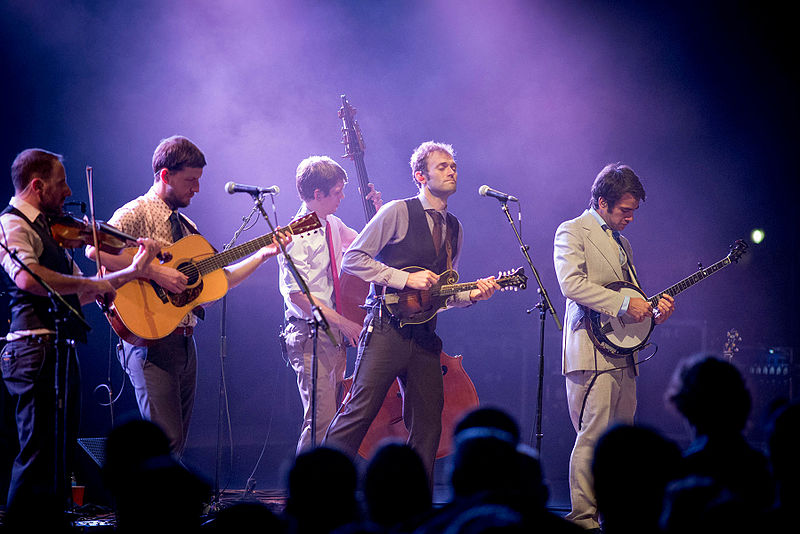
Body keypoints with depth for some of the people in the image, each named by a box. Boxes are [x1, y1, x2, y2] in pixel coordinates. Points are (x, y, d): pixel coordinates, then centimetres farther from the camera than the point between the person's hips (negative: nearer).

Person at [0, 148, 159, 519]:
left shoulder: (45, 228, 22)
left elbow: (77, 294, 24)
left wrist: (133, 271, 16)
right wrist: (91, 283, -20)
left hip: (61, 351, 10)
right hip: (36, 350, -10)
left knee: (61, 451, 12)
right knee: (40, 451, -12)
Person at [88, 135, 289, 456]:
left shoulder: (186, 226, 21)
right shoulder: (136, 214, -6)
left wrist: (263, 254, 14)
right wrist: (155, 273, -24)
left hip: (185, 343, 9)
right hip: (152, 342, -8)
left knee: (177, 441, 6)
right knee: (167, 440, -17)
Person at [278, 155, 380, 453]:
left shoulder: (333, 225, 11)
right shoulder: (297, 235, -13)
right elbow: (297, 294, -18)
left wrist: (377, 213, 9)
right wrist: (343, 322, -20)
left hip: (337, 335, 8)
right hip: (311, 336, -8)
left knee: (336, 415, 8)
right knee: (322, 420, -14)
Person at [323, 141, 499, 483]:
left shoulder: (453, 228, 18)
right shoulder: (398, 213, -2)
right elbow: (352, 259, -8)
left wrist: (471, 294, 3)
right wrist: (405, 278, -15)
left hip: (424, 335, 7)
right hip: (387, 329, -6)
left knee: (428, 423, 3)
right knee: (359, 412, -11)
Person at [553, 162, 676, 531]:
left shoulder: (621, 241, 24)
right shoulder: (572, 232, -2)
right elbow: (571, 283, -17)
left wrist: (652, 308, 7)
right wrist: (624, 304, -20)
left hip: (623, 354, 8)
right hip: (592, 351, -8)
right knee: (592, 437, -12)